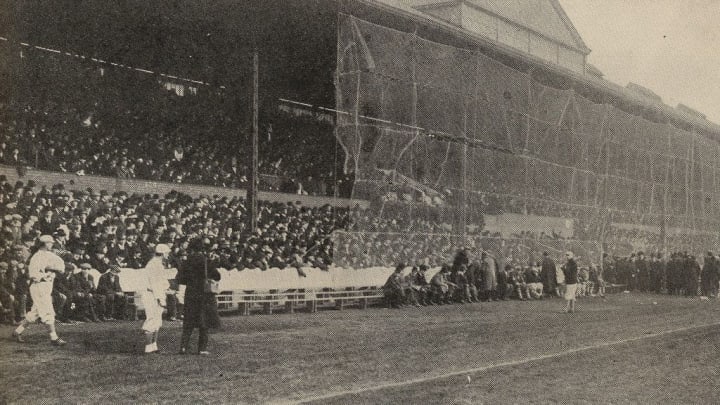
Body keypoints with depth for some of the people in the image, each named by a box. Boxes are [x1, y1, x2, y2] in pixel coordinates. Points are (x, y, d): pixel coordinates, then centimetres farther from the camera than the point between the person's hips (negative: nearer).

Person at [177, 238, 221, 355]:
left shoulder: (186, 262, -1)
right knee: (204, 323, 6)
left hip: (190, 295, 2)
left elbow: (180, 280, 0)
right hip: (205, 295, -2)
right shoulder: (207, 262, -8)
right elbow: (217, 277, -4)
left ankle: (184, 346, 2)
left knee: (188, 323, 11)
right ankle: (202, 348, 5)